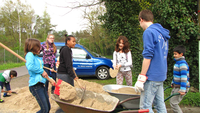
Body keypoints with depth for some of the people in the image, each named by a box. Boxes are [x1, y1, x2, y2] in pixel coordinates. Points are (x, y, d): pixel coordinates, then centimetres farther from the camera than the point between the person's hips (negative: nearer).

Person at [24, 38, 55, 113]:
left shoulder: (37, 57, 17)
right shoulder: (30, 54, -8)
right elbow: (30, 67, -27)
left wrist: (50, 79, 17)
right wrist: (42, 71, -15)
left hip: (41, 84, 9)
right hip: (35, 85, -9)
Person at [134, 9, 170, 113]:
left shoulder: (149, 32, -12)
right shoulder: (162, 33, 15)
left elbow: (148, 56, -19)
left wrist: (141, 78, -16)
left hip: (152, 76, -9)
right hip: (161, 75, 9)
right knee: (160, 104, 15)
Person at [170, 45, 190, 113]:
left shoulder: (182, 63, -19)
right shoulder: (177, 62, 11)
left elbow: (184, 77, -25)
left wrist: (182, 89, -27)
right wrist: (173, 83, 28)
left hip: (181, 87, -10)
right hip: (176, 86, 10)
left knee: (173, 103, -9)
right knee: (171, 101, 13)